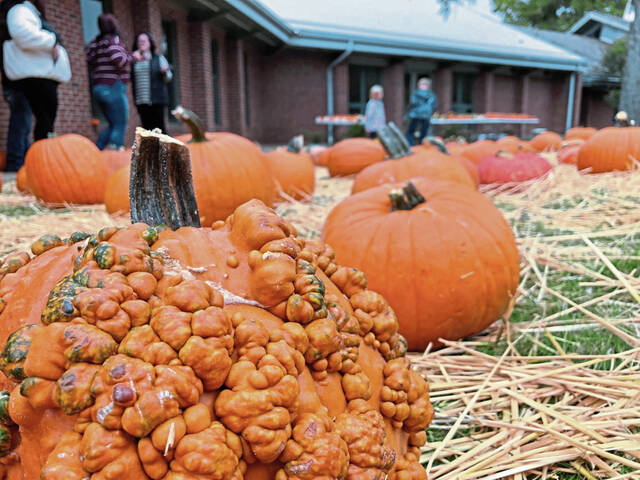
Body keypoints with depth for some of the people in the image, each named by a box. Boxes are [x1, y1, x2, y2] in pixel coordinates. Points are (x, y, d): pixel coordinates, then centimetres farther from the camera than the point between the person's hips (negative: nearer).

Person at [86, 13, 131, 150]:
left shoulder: (95, 43, 16)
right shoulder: (113, 39, -8)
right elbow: (119, 60, -22)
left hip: (98, 88, 8)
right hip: (113, 87, -8)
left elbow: (91, 64, 14)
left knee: (113, 125, 16)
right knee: (120, 126, -5)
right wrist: (130, 56, -3)